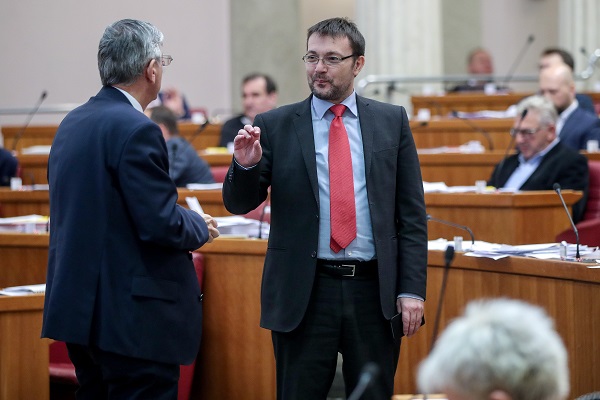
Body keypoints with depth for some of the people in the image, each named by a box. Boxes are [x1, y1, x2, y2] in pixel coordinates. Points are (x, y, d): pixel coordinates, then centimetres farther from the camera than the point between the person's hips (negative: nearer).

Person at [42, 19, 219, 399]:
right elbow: (161, 224, -20)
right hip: (131, 317, -9)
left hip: (78, 308, 9)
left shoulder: (72, 123, 10)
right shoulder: (136, 130, -16)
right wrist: (200, 227, 1)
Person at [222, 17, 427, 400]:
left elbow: (412, 214, 5)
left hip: (375, 291, 1)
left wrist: (412, 289, -3)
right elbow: (239, 204, 5)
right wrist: (246, 165, -17)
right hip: (304, 292, -1)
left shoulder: (392, 121, 6)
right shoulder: (274, 125, 3)